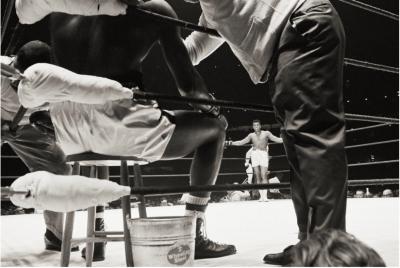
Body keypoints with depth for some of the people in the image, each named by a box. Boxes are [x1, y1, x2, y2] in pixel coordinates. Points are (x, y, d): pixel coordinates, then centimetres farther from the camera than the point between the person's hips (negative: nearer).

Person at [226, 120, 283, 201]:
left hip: (263, 154, -3)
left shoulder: (266, 133, 13)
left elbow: (277, 139, 7)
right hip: (254, 154, 3)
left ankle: (265, 195, -18)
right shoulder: (251, 135, 19)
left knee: (264, 176, -13)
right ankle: (261, 195, 1)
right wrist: (230, 143, 11)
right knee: (257, 176, -2)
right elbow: (241, 142, 19)